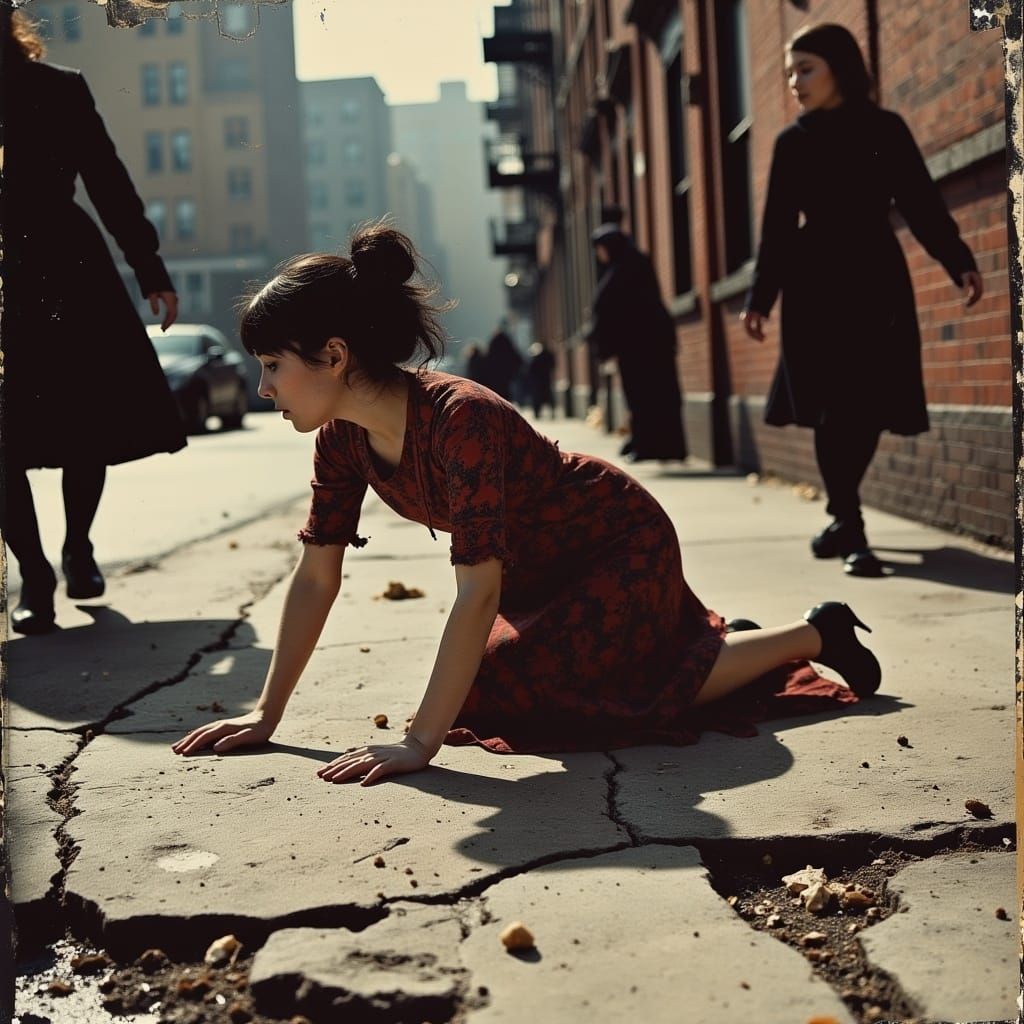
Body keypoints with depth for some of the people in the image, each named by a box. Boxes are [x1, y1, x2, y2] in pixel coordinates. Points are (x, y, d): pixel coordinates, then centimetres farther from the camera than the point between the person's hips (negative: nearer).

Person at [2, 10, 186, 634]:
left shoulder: (59, 91, 5)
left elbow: (108, 183, 7)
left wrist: (150, 270, 6)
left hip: (68, 277, 1)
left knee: (89, 426, 3)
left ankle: (78, 547, 26)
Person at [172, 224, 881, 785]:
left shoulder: (459, 420, -38)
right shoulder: (343, 439, -14)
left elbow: (478, 593, -41)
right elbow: (316, 576, -8)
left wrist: (421, 744, -42)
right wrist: (266, 714, -8)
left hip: (623, 547, -8)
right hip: (542, 572, 8)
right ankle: (718, 641, 38)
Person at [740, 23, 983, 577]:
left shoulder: (885, 130, 5)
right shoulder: (793, 142, 8)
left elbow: (922, 204, 2)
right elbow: (777, 227, 8)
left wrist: (960, 262, -10)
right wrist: (760, 297, 1)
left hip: (876, 282, 0)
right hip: (816, 285, 0)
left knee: (868, 406, 1)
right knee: (834, 409, -8)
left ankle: (841, 517, 22)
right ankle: (850, 529, -7)